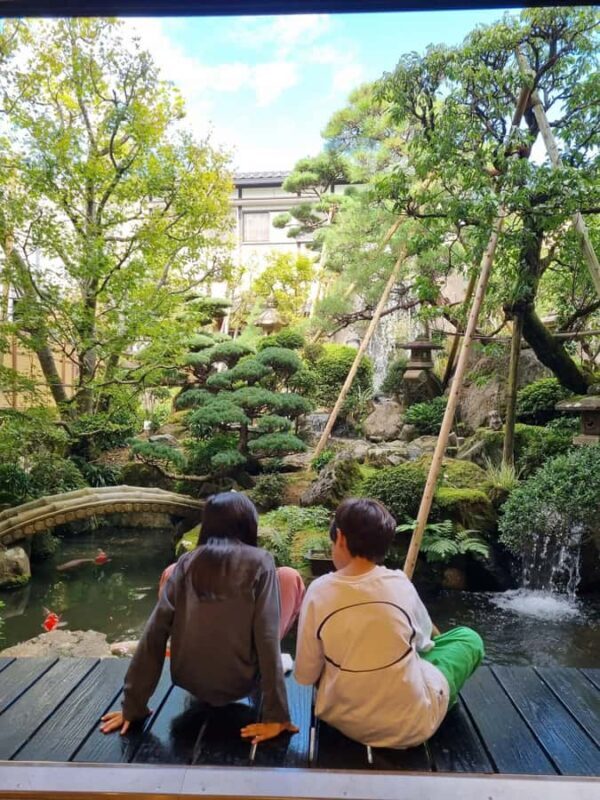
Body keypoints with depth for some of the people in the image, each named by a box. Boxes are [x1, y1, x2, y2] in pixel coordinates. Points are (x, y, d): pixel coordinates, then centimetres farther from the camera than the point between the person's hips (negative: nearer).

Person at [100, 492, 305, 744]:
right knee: (290, 577, 9)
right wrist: (275, 715, -13)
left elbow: (154, 633, -5)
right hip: (239, 685, -3)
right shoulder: (259, 562, -11)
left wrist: (133, 705, 1)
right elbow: (267, 639, -17)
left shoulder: (187, 563, -3)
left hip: (189, 683, 3)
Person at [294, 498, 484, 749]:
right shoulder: (400, 584, -14)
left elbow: (305, 676, -8)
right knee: (469, 638, 17)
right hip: (411, 724, -2)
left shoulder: (319, 591, -15)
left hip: (343, 720, 2)